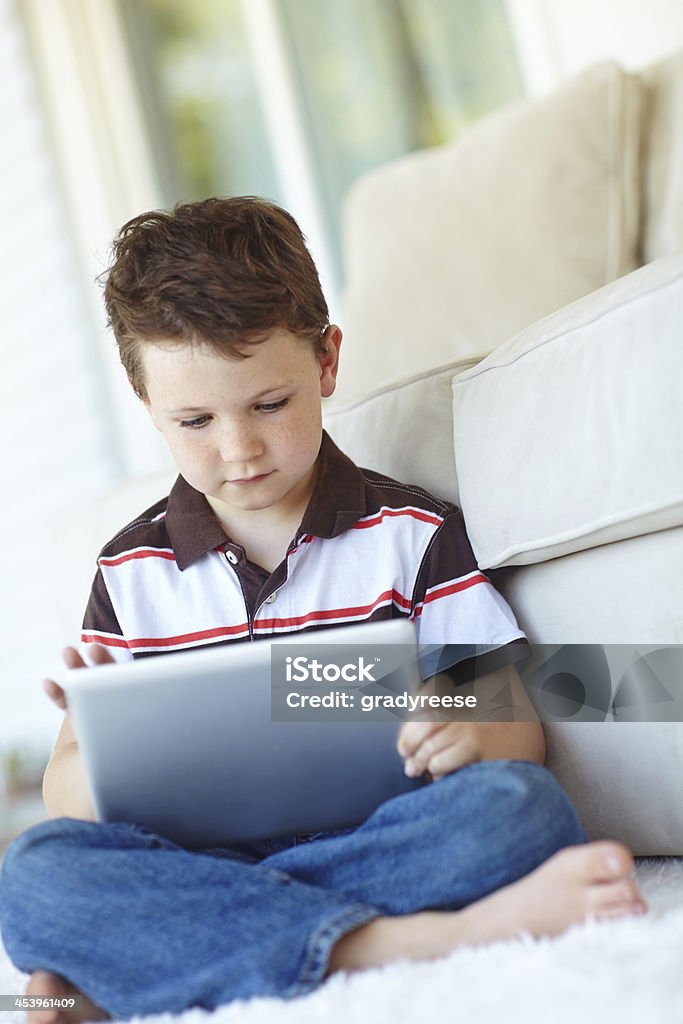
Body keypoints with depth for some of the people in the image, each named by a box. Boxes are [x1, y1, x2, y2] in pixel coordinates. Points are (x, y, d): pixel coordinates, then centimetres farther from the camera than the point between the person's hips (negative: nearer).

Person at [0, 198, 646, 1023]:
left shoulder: (412, 533, 10)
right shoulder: (129, 573, 14)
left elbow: (519, 726, 6)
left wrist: (474, 734, -20)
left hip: (376, 842, 0)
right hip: (194, 860, 1)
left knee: (520, 804, -31)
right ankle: (421, 941, -35)